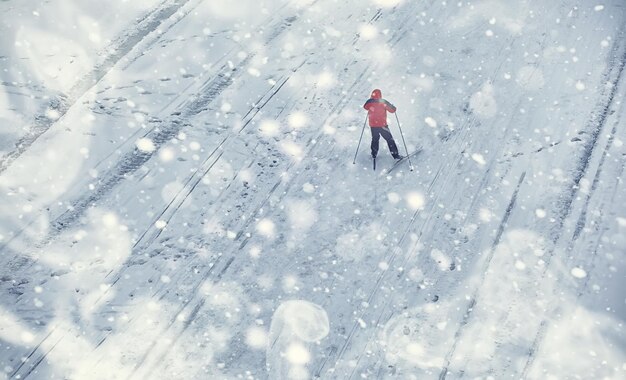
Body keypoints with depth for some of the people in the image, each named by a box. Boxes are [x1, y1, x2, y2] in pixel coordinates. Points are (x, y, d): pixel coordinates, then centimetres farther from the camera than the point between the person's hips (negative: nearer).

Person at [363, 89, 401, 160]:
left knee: (375, 139, 24)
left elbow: (365, 107, 18)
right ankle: (395, 155, 6)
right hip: (382, 125, -3)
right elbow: (393, 110, -6)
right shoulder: (383, 102, -13)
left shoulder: (370, 102, -6)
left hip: (373, 125, 3)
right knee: (389, 139, 6)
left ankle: (374, 154, 25)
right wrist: (392, 106, 15)